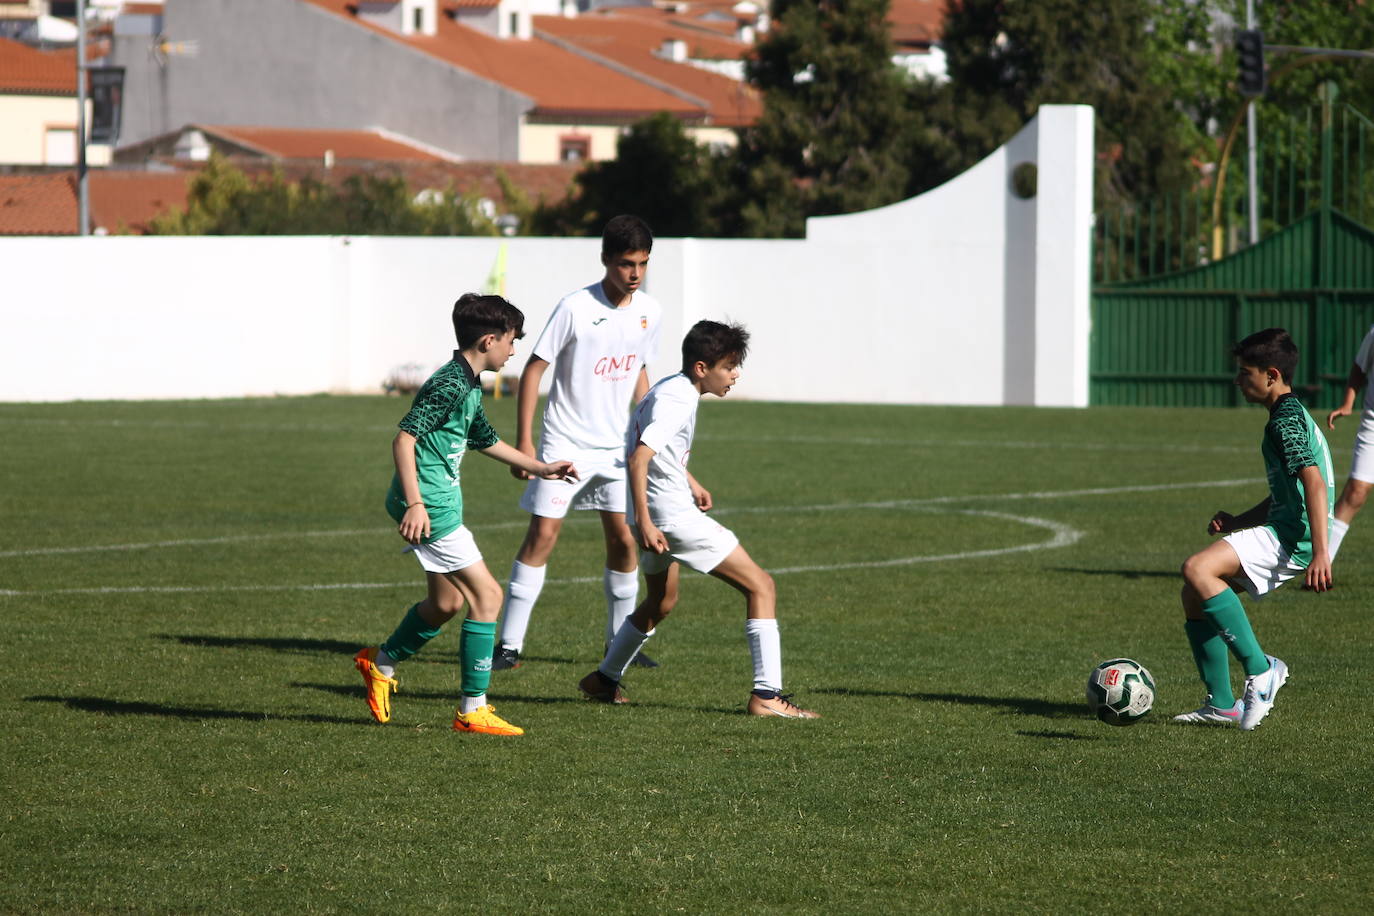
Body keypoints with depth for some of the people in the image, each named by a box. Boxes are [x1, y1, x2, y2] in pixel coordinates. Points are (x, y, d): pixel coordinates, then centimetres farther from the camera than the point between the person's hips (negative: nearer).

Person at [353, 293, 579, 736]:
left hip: (441, 503, 11)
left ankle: (380, 663, 39)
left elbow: (484, 439, 33)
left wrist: (539, 468, 42)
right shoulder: (450, 385, -18)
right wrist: (414, 503, -31)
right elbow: (404, 439, -24)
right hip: (430, 508, -11)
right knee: (486, 595, -9)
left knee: (446, 602, 21)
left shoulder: (469, 388, 15)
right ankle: (473, 710, -6)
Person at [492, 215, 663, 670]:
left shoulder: (649, 311, 2)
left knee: (623, 539, 3)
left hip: (616, 445, 5)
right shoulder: (576, 308, -15)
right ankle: (509, 644, -5)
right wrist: (524, 440, -13)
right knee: (543, 534, -8)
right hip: (565, 442, -5)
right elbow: (534, 369, -10)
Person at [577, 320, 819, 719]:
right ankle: (766, 695, -13)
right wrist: (643, 521, -32)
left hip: (657, 512, 11)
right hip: (672, 516, -11)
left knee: (661, 601, 31)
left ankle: (604, 680, 40)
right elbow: (639, 458, -28)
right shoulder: (677, 400, -18)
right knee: (760, 585, -7)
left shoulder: (673, 390, 12)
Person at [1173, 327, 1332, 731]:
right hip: (1281, 532, 11)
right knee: (1194, 595, 13)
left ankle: (1261, 669, -21)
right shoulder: (1290, 415, 21)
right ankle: (1222, 705, 16)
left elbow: (1314, 482, -23)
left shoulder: (1287, 420, -12)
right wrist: (1238, 522, 16)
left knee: (1198, 570, -27)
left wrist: (1320, 553, -31)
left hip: (1293, 537, -11)